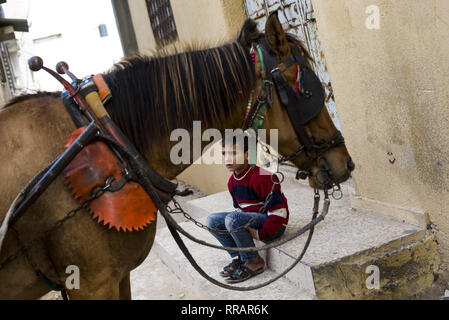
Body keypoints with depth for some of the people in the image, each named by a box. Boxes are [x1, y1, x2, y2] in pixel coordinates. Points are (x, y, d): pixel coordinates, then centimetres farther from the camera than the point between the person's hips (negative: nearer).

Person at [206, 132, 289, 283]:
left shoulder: (262, 178, -23)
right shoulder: (232, 181, 4)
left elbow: (279, 212, -23)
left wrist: (260, 234, -20)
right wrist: (244, 227, 0)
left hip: (274, 225, -8)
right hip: (250, 220, 9)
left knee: (232, 219, -31)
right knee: (212, 221, -5)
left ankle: (254, 262, -15)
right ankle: (239, 258, 1)